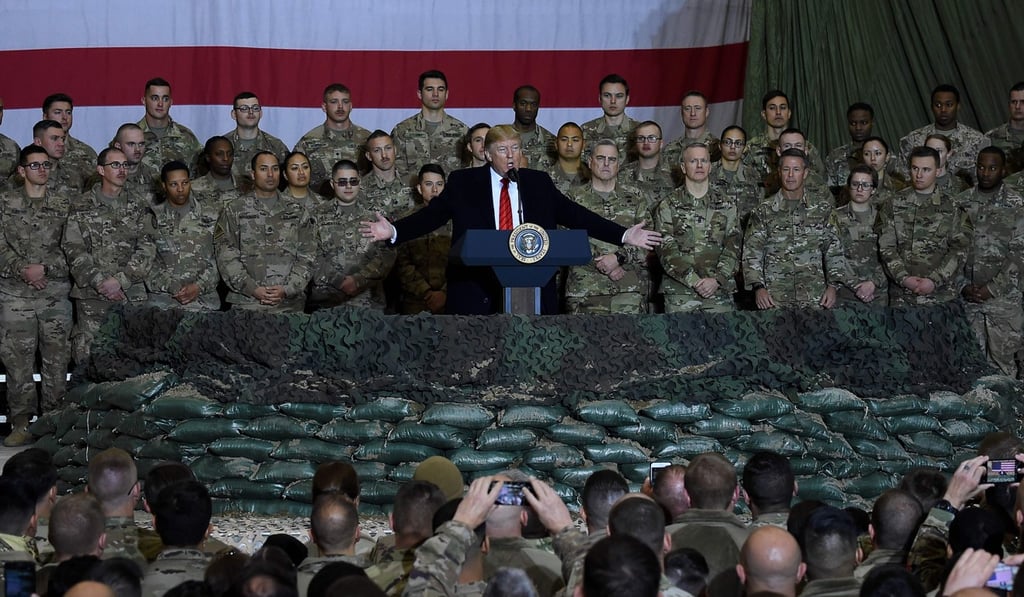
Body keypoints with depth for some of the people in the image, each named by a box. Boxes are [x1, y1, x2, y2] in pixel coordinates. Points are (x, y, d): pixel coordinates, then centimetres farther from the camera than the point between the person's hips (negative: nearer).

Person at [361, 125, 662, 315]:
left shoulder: (539, 183, 11)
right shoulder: (463, 183, 5)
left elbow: (576, 215, 11)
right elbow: (429, 216, 2)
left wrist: (623, 235, 5)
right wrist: (393, 231, -14)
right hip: (477, 291, -2)